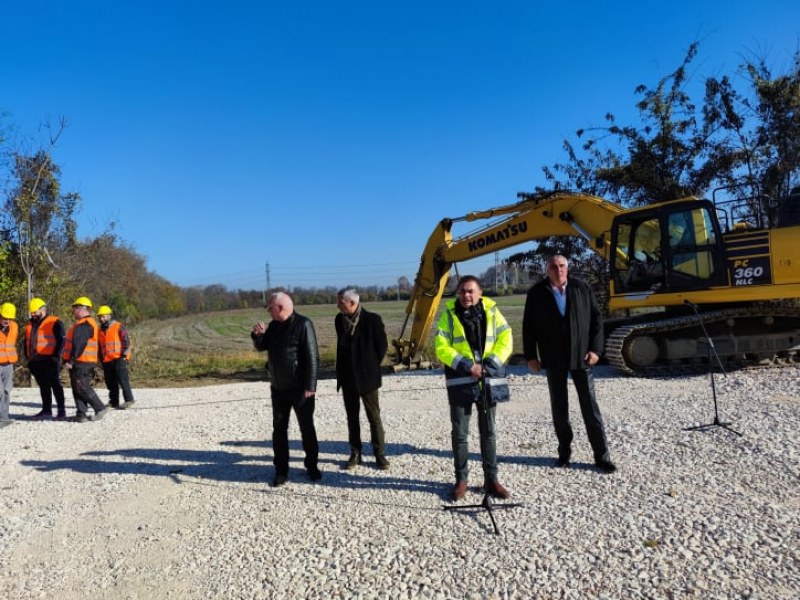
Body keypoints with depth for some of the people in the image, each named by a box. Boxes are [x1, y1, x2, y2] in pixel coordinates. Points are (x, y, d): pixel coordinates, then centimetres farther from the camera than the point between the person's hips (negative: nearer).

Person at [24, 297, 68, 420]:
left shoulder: (55, 323, -6)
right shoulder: (30, 325, 18)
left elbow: (61, 341, -10)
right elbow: (27, 342, 24)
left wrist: (56, 357, -15)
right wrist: (28, 358, 16)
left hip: (49, 360, -7)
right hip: (35, 362, 7)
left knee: (55, 385, -7)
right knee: (43, 386, 13)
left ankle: (61, 411, -5)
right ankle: (46, 410, 19)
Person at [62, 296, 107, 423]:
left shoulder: (84, 325, -15)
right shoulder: (83, 324, 21)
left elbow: (79, 345, -23)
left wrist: (71, 360, -22)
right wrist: (69, 360, 25)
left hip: (81, 362, -10)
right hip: (80, 362, 10)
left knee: (82, 387, -8)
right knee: (77, 388, 9)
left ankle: (100, 408, -1)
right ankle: (81, 414, 10)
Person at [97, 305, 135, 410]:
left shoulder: (119, 327, -1)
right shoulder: (100, 331, 18)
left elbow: (126, 341, -6)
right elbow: (99, 347, 25)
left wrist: (124, 354, -12)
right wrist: (101, 359, 21)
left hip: (119, 358, -7)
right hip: (107, 361, 7)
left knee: (122, 379, -12)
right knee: (111, 382, 8)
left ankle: (128, 399, -9)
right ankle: (114, 401, 15)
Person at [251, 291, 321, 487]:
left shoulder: (303, 324, -15)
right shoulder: (274, 325, 8)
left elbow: (312, 357, -18)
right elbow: (261, 347, 17)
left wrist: (310, 386, -21)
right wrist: (257, 334, -5)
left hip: (300, 388, -6)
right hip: (278, 388, 6)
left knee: (307, 428, 6)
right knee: (279, 429, 9)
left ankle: (312, 466, 21)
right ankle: (281, 470, 19)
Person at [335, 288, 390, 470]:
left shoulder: (372, 319, -14)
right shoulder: (339, 320, 1)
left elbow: (382, 345, -5)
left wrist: (371, 366, 1)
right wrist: (342, 370, 12)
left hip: (366, 377, -5)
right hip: (347, 377, 5)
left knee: (374, 417, 4)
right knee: (352, 417, 12)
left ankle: (379, 453, 16)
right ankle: (355, 453, 22)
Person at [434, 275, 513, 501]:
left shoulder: (491, 311, 1)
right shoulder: (449, 314, -2)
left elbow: (505, 340, -1)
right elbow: (440, 347, -7)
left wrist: (490, 364, -15)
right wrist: (465, 365, -17)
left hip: (488, 379, 1)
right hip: (460, 380, -1)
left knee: (488, 431, 11)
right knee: (459, 433, 5)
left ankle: (491, 479, 23)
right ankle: (461, 479, 18)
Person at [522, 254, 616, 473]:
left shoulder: (582, 289, 1)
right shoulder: (537, 293, -1)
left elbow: (597, 319, 3)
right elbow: (528, 326, 2)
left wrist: (595, 349, -5)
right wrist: (531, 356, -1)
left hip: (580, 356, 0)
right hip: (553, 359, 0)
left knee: (590, 406, 2)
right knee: (559, 407, 10)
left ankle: (602, 456, 9)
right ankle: (564, 451, 23)